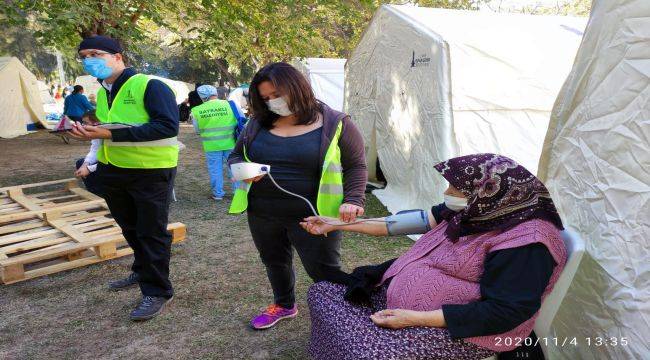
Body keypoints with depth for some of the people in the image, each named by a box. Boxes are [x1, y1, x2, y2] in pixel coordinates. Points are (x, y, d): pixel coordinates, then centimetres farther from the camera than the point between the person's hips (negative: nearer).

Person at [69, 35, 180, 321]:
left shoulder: (150, 86, -17)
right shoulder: (102, 92, 10)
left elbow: (168, 126, -28)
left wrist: (111, 134, -29)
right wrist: (90, 132, -1)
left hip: (150, 172, -8)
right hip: (112, 171, 8)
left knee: (151, 232, 1)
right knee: (130, 228, 22)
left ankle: (156, 291, 14)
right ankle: (142, 271, 42)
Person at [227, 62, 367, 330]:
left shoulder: (336, 124, -6)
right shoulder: (258, 123, 4)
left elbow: (356, 166, -3)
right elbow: (235, 156, 13)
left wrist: (353, 200, -18)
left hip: (312, 217, -5)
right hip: (262, 215, 5)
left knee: (324, 272, 1)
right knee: (274, 263, 23)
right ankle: (284, 305, 48)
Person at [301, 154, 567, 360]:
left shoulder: (525, 242, -23)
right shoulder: (472, 211, 2)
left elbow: (505, 312, -26)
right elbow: (419, 220, 2)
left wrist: (415, 319, -27)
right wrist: (337, 225, 1)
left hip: (458, 330, -9)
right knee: (324, 292, 8)